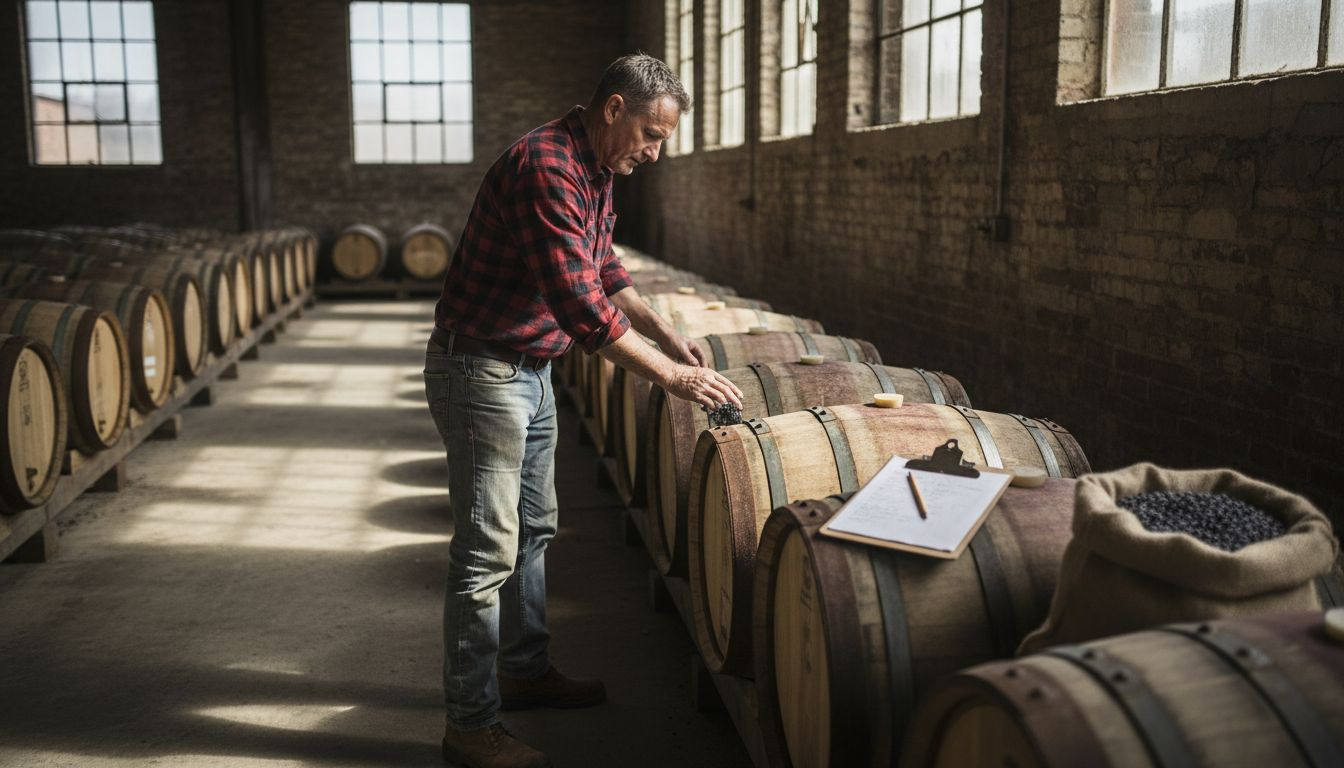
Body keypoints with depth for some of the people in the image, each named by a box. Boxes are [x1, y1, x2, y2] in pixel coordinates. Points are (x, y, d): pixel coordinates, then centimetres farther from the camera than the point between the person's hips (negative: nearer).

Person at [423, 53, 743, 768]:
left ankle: (524, 669, 35)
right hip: (480, 370, -10)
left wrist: (668, 336, 11)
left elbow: (604, 269, 20)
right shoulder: (546, 167, -25)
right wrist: (672, 377, -27)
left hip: (531, 371, 10)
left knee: (533, 529, 19)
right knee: (487, 550, -5)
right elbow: (581, 304, -31)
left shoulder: (596, 172, 7)